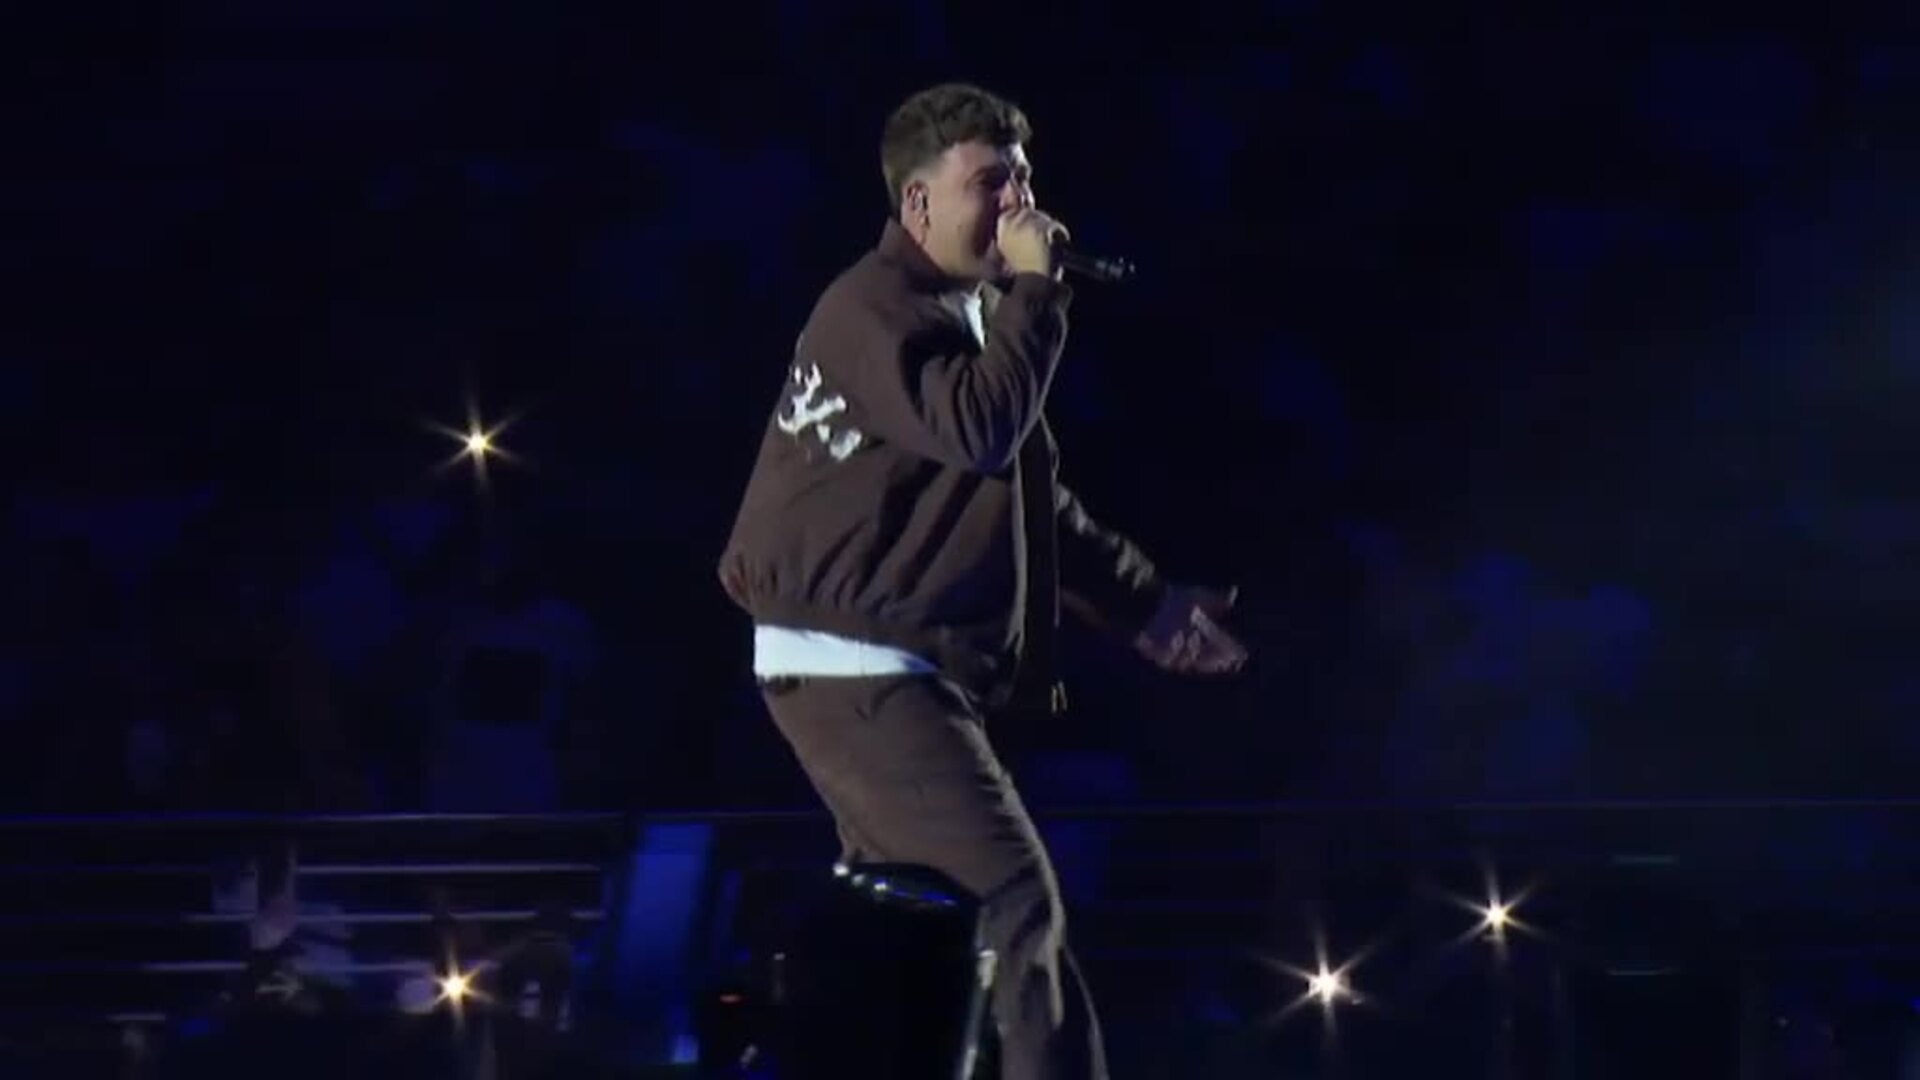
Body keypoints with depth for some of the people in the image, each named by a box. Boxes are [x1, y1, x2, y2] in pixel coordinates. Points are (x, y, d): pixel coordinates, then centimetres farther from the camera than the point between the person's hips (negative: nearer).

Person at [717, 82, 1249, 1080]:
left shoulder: (974, 312, 17)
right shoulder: (875, 309, -14)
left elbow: (1031, 503, 24)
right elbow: (978, 431, -31)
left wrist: (1144, 605, 19)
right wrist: (1036, 290, -20)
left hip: (892, 667, 11)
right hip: (856, 668, -11)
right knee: (1016, 900, -16)